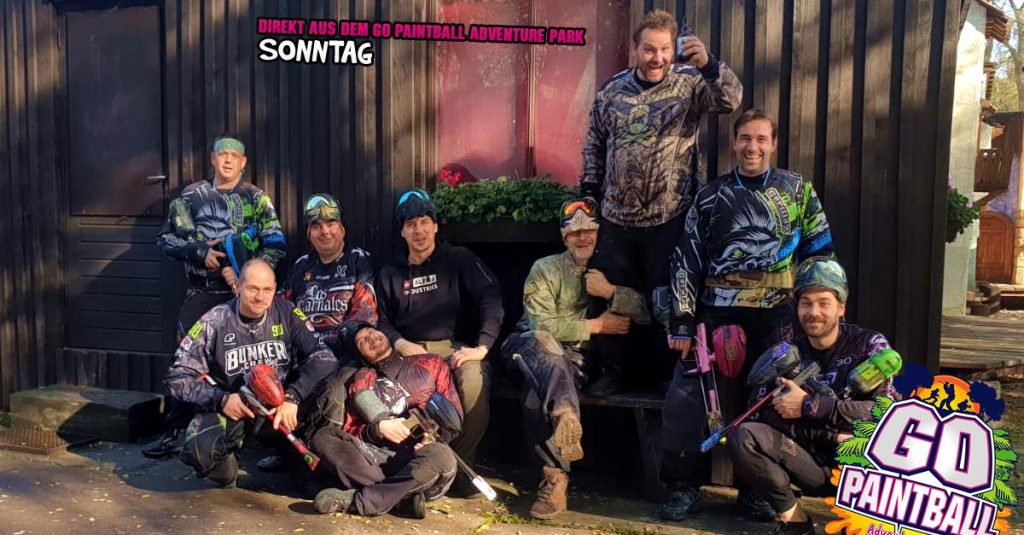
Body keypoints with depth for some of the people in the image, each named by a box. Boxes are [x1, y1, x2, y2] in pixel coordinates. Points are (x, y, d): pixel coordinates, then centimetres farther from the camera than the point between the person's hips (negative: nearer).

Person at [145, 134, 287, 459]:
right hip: (201, 293, 1)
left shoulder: (256, 199, 7)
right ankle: (174, 433, 3)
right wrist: (199, 251, -9)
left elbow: (276, 246, -2)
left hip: (242, 293, -1)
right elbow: (165, 238, 9)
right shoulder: (192, 195, 11)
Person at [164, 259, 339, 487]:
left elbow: (324, 358, -12)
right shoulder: (215, 322, -5)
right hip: (231, 409, -2)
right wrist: (221, 400, -19)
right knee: (199, 450, -34)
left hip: (280, 408, 2)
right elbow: (178, 376, -4)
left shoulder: (287, 313, -4)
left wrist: (293, 397, -26)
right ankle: (226, 472, 6)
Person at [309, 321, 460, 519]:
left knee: (440, 456, -37)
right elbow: (351, 431, 11)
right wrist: (377, 428, -10)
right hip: (380, 457, 2)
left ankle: (355, 500, -27)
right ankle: (403, 496, -26)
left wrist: (435, 439, -8)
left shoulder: (431, 364, 15)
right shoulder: (362, 379, 18)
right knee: (324, 437, -21)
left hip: (420, 459, -1)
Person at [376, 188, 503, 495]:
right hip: (410, 350, 2)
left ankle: (461, 464, -16)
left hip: (455, 347, -2)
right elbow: (382, 321, 15)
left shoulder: (458, 259, 10)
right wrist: (400, 344, -9)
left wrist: (482, 346, -17)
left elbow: (491, 297, -3)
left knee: (474, 382, -37)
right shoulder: (390, 274, 22)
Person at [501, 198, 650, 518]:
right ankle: (566, 418, -54)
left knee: (536, 393, -35)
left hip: (576, 358, 1)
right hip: (533, 349, -1)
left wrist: (611, 292, -13)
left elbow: (648, 313, 2)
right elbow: (541, 325, -11)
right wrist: (595, 325, -9)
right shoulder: (545, 269, 3)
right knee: (541, 342, -40)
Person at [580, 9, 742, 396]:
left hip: (669, 217, -3)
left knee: (665, 300, 7)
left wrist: (708, 64, -38)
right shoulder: (612, 90, 5)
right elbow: (594, 143, 14)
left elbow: (730, 100, -22)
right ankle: (616, 373, 28)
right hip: (616, 217, 4)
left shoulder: (690, 83, -5)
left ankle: (665, 376, 25)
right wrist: (589, 189, 9)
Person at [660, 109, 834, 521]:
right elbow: (686, 260, 4)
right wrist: (682, 322, -2)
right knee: (686, 398, -7)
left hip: (774, 318, 0)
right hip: (717, 314, 0)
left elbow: (819, 252, 12)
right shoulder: (711, 196, 7)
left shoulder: (798, 190, 9)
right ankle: (685, 484, 9)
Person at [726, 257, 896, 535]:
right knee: (742, 437, -23)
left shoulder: (869, 345, -3)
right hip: (812, 465, 2)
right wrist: (832, 435, -21)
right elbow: (769, 418, -9)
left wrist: (809, 405, -21)